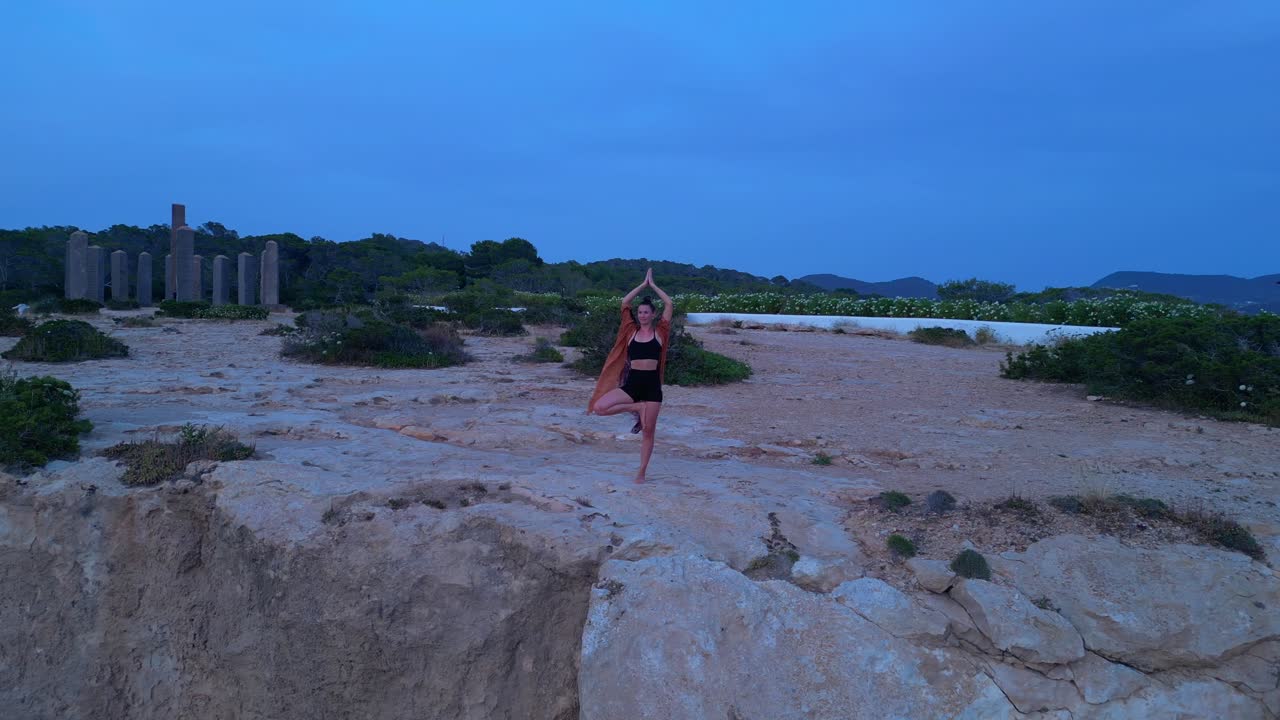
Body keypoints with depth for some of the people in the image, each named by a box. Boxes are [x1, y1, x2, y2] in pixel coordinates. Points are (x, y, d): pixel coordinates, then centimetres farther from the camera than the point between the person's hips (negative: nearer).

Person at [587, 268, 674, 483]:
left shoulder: (659, 332, 5)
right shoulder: (632, 331, 8)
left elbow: (669, 304, 0)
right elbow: (624, 303, 5)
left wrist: (653, 285, 6)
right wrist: (643, 284, 8)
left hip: (652, 384, -2)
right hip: (632, 382, 2)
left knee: (648, 431, 1)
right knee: (599, 406, -17)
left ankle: (641, 473, 14)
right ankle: (636, 409, 3)